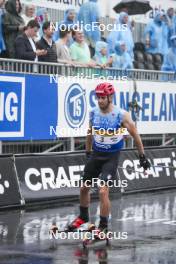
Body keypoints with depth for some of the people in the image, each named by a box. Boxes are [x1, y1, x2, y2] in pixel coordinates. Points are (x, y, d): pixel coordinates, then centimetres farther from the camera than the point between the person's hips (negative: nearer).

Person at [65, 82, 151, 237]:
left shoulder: (121, 115, -15)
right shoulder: (94, 113, -3)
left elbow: (135, 135, -5)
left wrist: (142, 157, -2)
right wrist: (88, 152, 20)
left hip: (111, 157, -5)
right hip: (96, 155, 5)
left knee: (103, 191, -16)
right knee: (84, 188, 13)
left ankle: (103, 226, -1)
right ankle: (83, 217, 38)